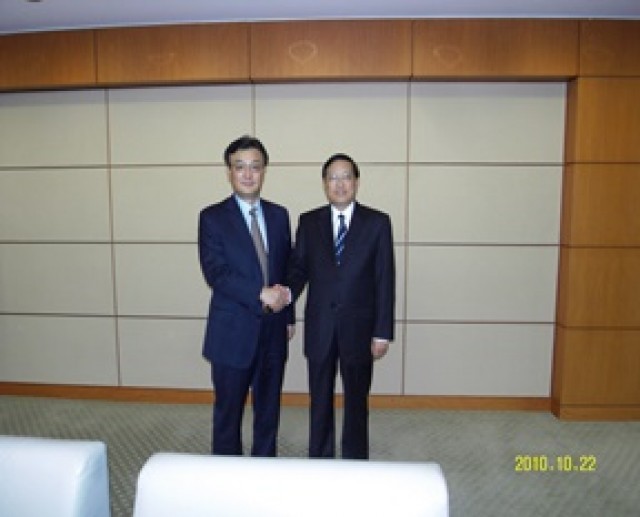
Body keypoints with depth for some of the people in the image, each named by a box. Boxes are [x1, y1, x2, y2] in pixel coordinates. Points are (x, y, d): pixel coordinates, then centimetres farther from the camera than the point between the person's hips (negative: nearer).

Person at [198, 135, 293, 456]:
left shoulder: (279, 215, 7)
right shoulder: (213, 217, -5)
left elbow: (288, 269, 11)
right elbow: (215, 273, -15)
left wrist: (289, 316, 10)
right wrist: (261, 294, -22)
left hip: (273, 331, 4)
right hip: (233, 332, -3)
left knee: (269, 410, 16)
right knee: (228, 412, 11)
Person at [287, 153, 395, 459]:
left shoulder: (377, 222, -2)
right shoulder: (308, 222, 5)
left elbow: (385, 280, -4)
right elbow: (299, 267, 4)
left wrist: (382, 332, -7)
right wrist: (287, 292, -19)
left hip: (359, 327, -1)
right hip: (319, 327, 2)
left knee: (356, 401, 12)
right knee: (319, 401, 14)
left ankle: (355, 466, 31)